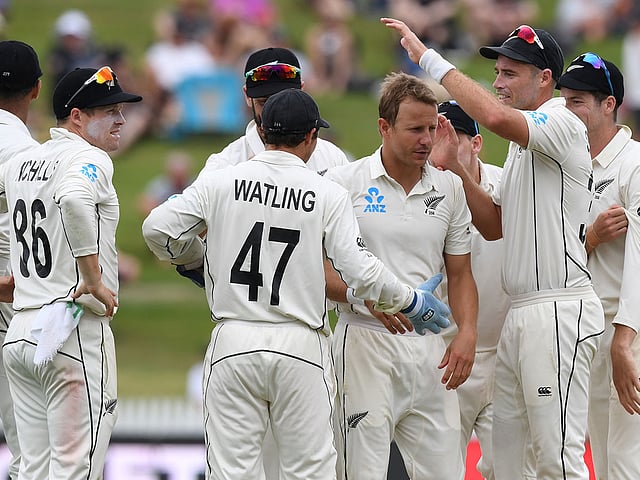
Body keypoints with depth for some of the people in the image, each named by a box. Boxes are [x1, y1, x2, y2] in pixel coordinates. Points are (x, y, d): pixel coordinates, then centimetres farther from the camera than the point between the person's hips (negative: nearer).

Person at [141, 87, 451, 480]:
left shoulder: (221, 182, 1)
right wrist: (411, 302, 8)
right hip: (301, 345, -1)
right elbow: (360, 272, -8)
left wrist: (194, 256, 19)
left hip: (233, 344, 1)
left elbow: (158, 228, -1)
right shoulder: (328, 194, -3)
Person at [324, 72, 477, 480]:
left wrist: (467, 333, -1)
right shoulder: (344, 183, -2)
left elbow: (459, 274, 15)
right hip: (365, 340, -4)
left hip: (430, 348, 4)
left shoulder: (450, 189, 10)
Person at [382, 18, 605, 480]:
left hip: (560, 312, -10)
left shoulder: (563, 125, -11)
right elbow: (495, 225, 22)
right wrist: (456, 165, 9)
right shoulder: (524, 142, 20)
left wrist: (429, 57, -24)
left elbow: (495, 117, -31)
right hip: (522, 315, 10)